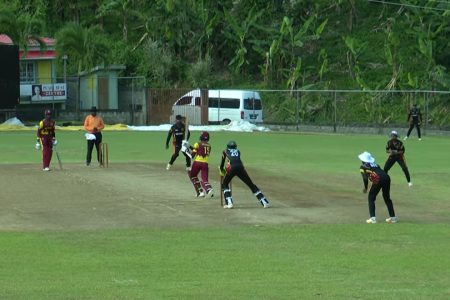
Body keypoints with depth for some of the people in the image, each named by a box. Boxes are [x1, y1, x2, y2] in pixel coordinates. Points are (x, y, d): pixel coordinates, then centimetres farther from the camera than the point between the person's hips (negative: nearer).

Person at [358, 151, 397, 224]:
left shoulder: (363, 167, 16)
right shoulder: (375, 165, 33)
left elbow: (365, 178, 2)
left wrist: (365, 188, 15)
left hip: (378, 179, -6)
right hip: (387, 177, 6)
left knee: (371, 198, 9)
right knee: (387, 198, 22)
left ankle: (372, 218, -2)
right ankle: (393, 217, 24)